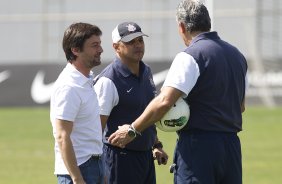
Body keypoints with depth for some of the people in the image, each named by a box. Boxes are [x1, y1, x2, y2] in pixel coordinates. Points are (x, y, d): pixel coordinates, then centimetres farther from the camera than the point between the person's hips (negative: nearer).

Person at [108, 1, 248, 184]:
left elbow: (164, 102, -20)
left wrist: (132, 130, -12)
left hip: (198, 143, -7)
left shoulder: (190, 56, -11)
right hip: (232, 145, 7)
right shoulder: (237, 55, 14)